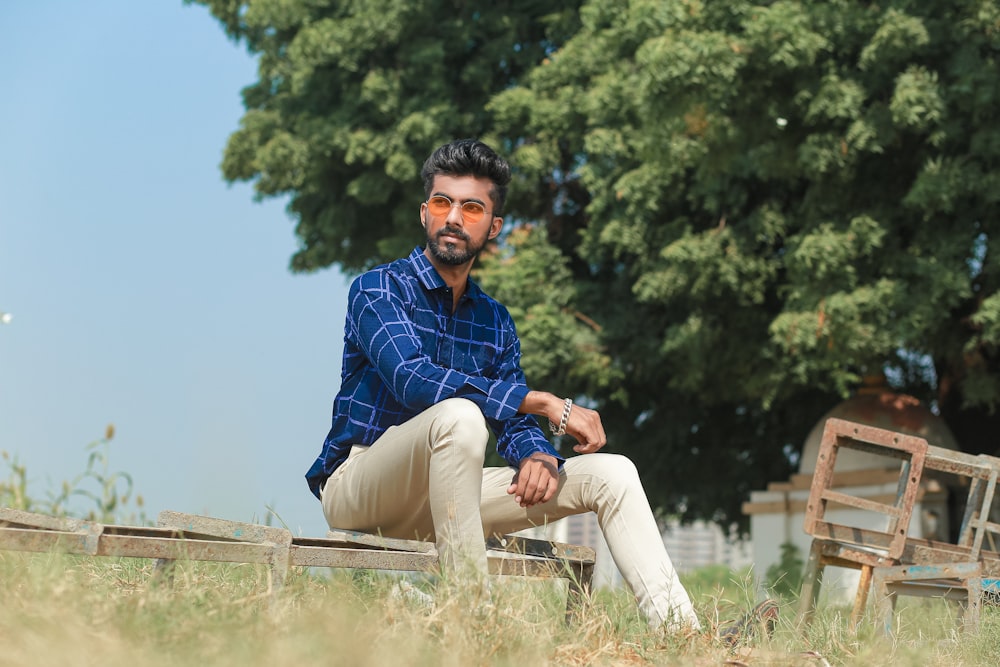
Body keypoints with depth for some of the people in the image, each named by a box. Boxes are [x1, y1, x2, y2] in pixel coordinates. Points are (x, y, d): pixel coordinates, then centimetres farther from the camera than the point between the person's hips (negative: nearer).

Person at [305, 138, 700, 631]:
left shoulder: (495, 321, 13)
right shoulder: (378, 289, -8)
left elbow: (514, 423, 9)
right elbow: (413, 379, -26)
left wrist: (539, 455, -18)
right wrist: (544, 403, -29)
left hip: (434, 499, 7)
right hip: (357, 488, -7)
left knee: (610, 472, -2)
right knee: (459, 414, -37)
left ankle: (682, 631, -10)